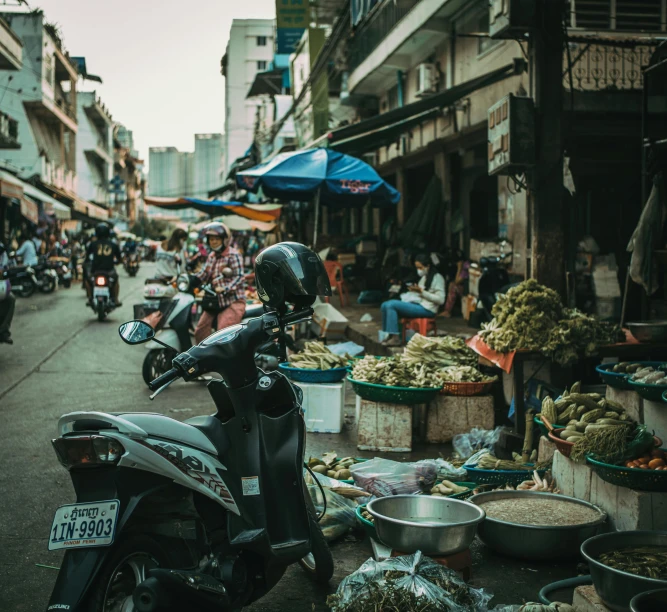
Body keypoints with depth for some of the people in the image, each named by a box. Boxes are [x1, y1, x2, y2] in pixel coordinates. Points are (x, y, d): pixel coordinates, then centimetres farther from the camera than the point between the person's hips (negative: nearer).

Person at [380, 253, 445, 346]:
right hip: (417, 304, 9)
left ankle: (394, 337, -21)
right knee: (386, 305, -7)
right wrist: (414, 290, 4)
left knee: (391, 305, -22)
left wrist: (421, 291, -17)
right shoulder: (424, 277, 19)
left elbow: (440, 300, -14)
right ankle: (389, 335, -9)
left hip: (426, 309, -9)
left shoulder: (437, 277, -6)